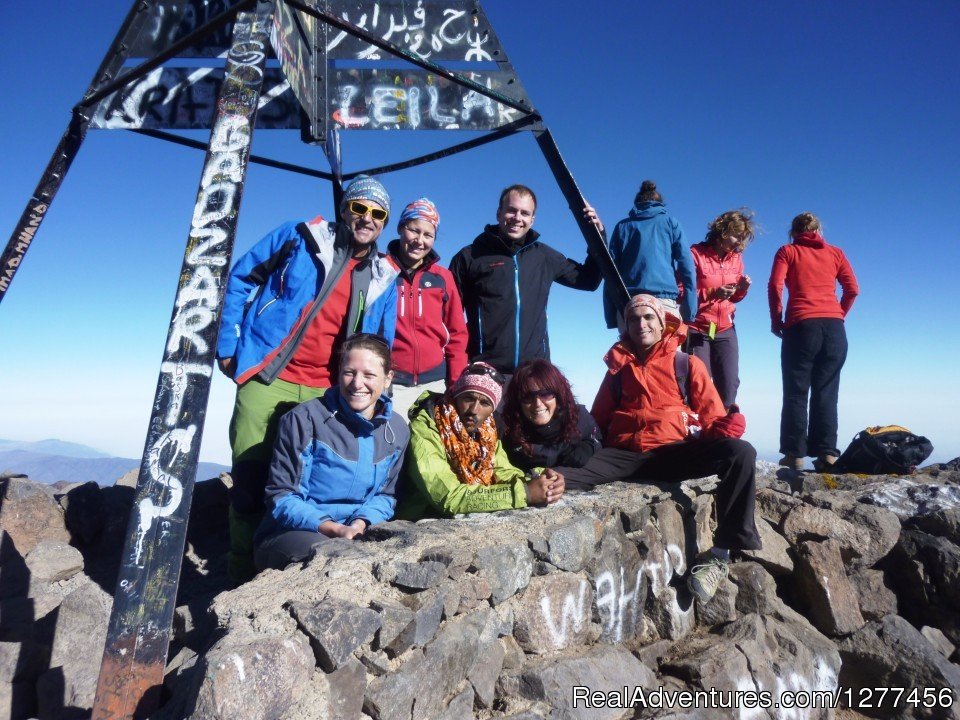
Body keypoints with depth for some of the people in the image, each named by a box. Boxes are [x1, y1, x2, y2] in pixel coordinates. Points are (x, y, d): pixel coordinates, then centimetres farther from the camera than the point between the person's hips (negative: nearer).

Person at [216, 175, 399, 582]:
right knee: (251, 477, 0)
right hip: (266, 380, -2)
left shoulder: (384, 280, 9)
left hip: (323, 393, 3)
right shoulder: (300, 237, 1)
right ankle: (244, 577, 17)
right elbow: (240, 279, 5)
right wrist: (227, 345, 1)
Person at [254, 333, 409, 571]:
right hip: (291, 535, -4)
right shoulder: (304, 419, -9)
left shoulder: (397, 430, 5)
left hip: (357, 534, 5)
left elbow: (385, 495, 11)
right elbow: (281, 497, -9)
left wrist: (361, 523, -13)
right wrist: (336, 529, -24)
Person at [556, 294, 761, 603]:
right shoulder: (618, 368, 21)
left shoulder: (688, 364, 16)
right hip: (624, 455, 0)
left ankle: (722, 552, -19)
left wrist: (725, 426, -14)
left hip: (675, 452, 1)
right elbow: (597, 422, 23)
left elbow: (714, 420, 11)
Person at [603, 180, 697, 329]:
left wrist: (611, 318, 9)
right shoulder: (670, 222, 17)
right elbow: (687, 268, 6)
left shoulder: (622, 226, 20)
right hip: (664, 302, -1)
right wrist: (689, 312, 4)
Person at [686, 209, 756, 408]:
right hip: (697, 330, -5)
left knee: (729, 384, -1)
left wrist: (742, 288, -4)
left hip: (725, 331, 5)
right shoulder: (696, 254, -9)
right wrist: (713, 293, -22)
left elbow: (733, 298, 17)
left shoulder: (736, 257, 10)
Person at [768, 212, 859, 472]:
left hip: (801, 326, -3)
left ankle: (795, 454, -2)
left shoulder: (787, 251, 10)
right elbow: (852, 289, 7)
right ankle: (827, 453, 1)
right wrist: (838, 315, 17)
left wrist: (776, 322, 4)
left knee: (796, 393, 1)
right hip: (834, 328, 3)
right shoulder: (835, 253, 17)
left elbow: (775, 286, -4)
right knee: (826, 394, 5)